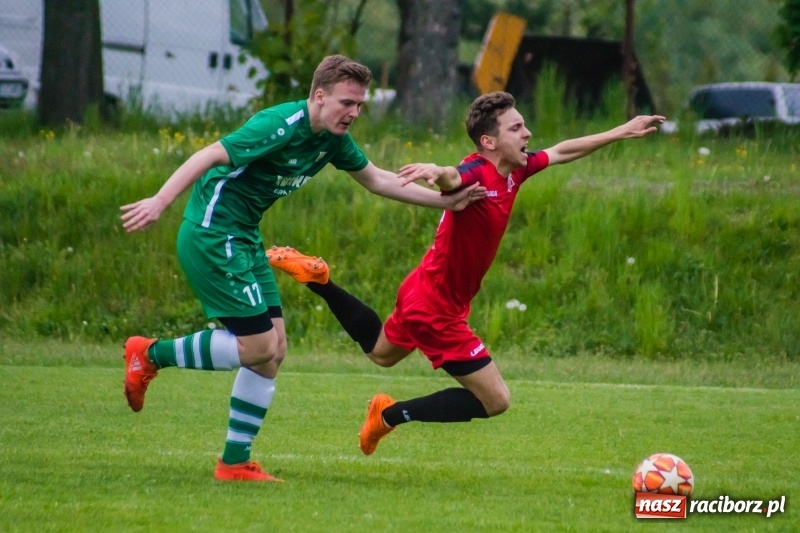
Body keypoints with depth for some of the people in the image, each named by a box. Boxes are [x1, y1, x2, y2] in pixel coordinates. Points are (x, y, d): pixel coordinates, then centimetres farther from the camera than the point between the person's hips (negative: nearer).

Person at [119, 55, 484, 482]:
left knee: (272, 350, 5)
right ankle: (150, 354, 3)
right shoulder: (282, 126, -22)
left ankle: (235, 462, 10)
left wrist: (444, 201, 18)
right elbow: (210, 156, -27)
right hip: (211, 234, -9)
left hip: (244, 239, 9)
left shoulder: (332, 140, 6)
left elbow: (376, 180, 21)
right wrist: (160, 202, -37)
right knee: (258, 346, -12)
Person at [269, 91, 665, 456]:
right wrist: (438, 171, -76)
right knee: (495, 400, -7)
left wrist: (621, 133, 18)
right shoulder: (478, 173, -28)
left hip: (426, 293, 10)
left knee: (381, 353, 35)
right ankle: (393, 414, 1)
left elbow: (562, 152, 15)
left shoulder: (517, 169, -2)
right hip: (436, 306, -10)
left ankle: (316, 277, 32)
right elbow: (453, 178, -53)